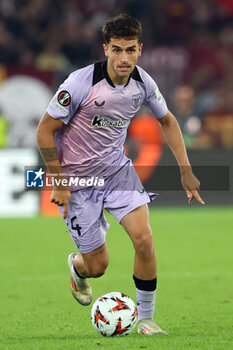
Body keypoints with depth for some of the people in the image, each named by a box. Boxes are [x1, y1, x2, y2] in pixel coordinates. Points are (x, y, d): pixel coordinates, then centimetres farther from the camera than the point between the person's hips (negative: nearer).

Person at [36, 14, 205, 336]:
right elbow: (45, 130, -14)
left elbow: (167, 120, 11)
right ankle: (76, 267, 39)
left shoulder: (142, 82, -8)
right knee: (98, 266, 0)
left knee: (144, 240, -16)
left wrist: (185, 170, 5)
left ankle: (145, 318, 2)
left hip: (117, 170, 4)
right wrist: (59, 183, -14)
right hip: (78, 180, -4)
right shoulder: (81, 84, -24)